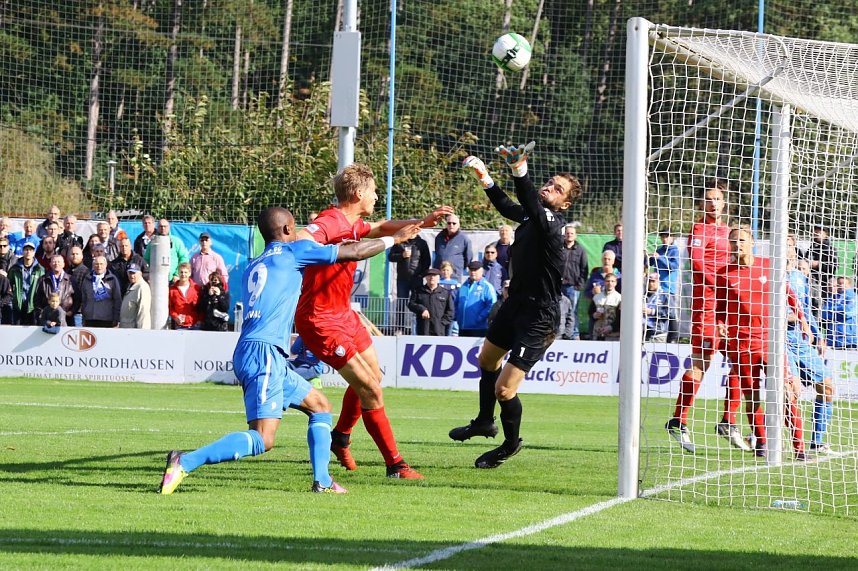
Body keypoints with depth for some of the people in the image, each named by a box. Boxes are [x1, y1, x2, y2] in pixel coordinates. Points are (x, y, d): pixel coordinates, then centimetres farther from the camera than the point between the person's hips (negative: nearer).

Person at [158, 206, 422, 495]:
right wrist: (394, 239, 21)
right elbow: (356, 252, 7)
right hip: (263, 353, -9)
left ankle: (322, 481, 11)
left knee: (320, 406, 20)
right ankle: (184, 463, -25)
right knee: (262, 440, -17)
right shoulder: (294, 251, 3)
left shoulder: (253, 267, 22)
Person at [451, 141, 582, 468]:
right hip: (517, 303, 10)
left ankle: (511, 442, 17)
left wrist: (519, 171, -57)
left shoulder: (551, 222, -23)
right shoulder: (531, 216, 2)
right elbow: (507, 207, 22)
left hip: (538, 316, -10)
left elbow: (531, 205, -43)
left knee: (504, 389, -10)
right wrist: (485, 178, 13)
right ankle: (485, 422, 53)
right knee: (487, 358, 30)